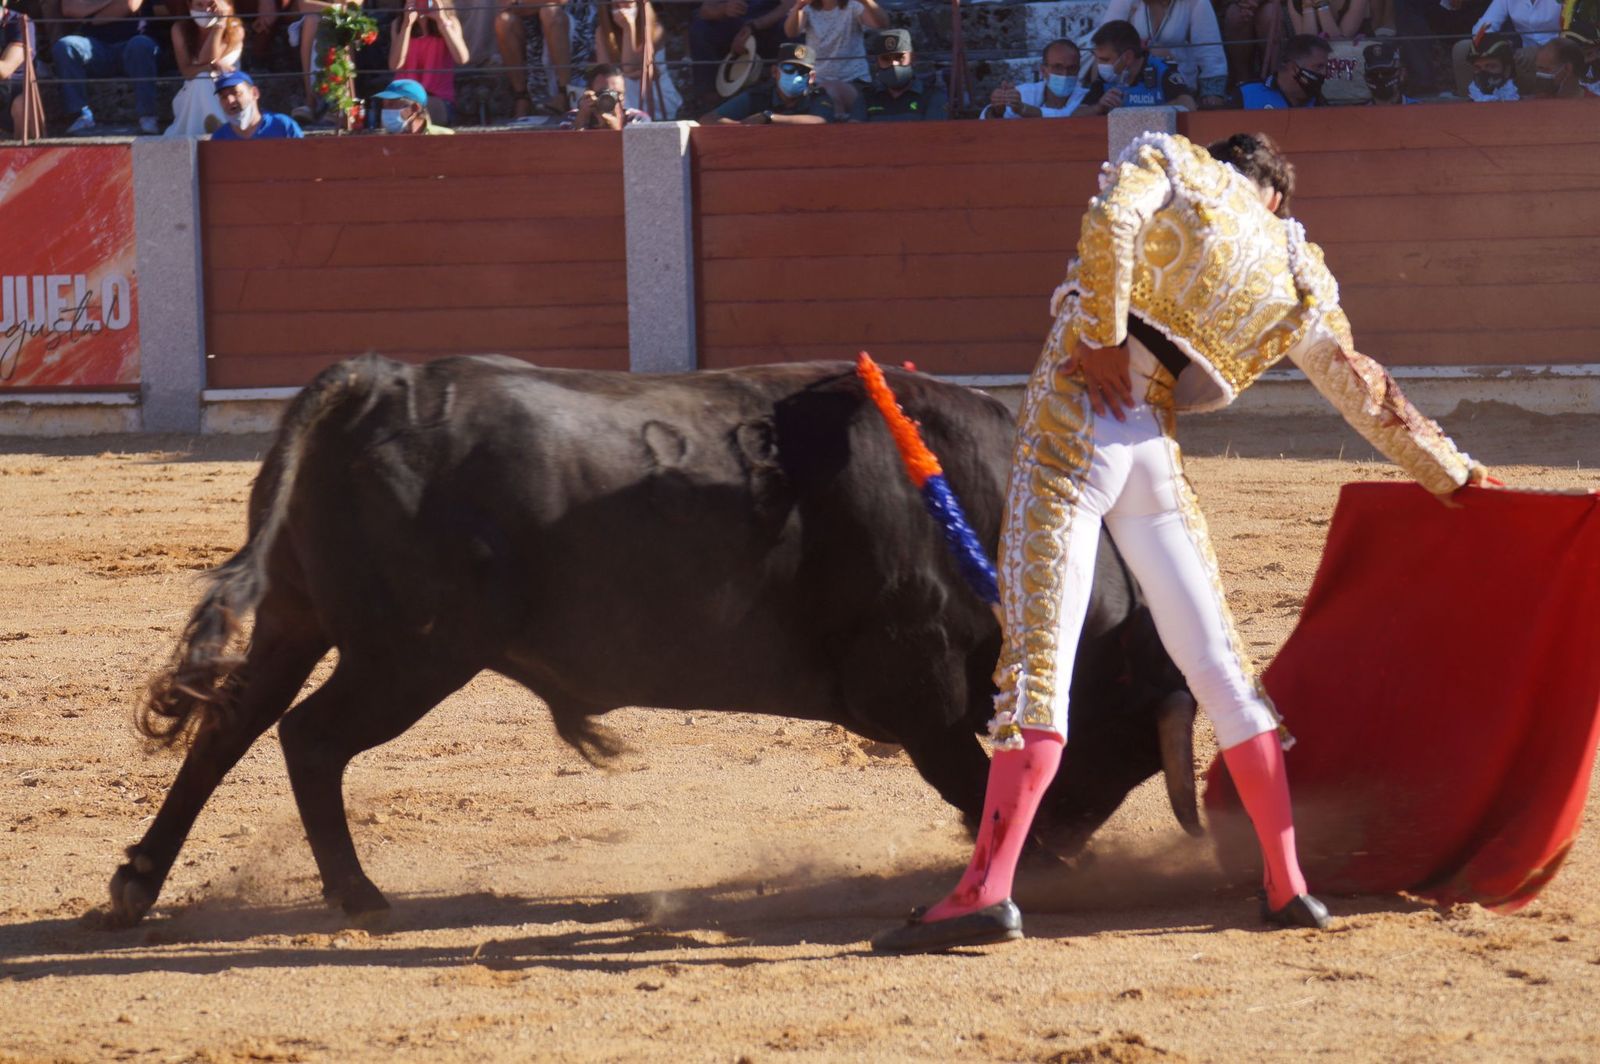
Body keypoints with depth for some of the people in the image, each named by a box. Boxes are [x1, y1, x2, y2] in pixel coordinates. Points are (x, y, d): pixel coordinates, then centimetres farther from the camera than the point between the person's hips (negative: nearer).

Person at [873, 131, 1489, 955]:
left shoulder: (1169, 161, 8)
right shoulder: (1298, 278, 15)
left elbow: (1111, 220, -15)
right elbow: (1365, 393, 20)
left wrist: (1104, 338, -10)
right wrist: (1456, 477, 30)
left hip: (1067, 428, -3)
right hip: (1156, 452, 3)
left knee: (1037, 660, -9)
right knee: (1218, 663, 13)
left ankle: (988, 888, -20)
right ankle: (1288, 885, 16)